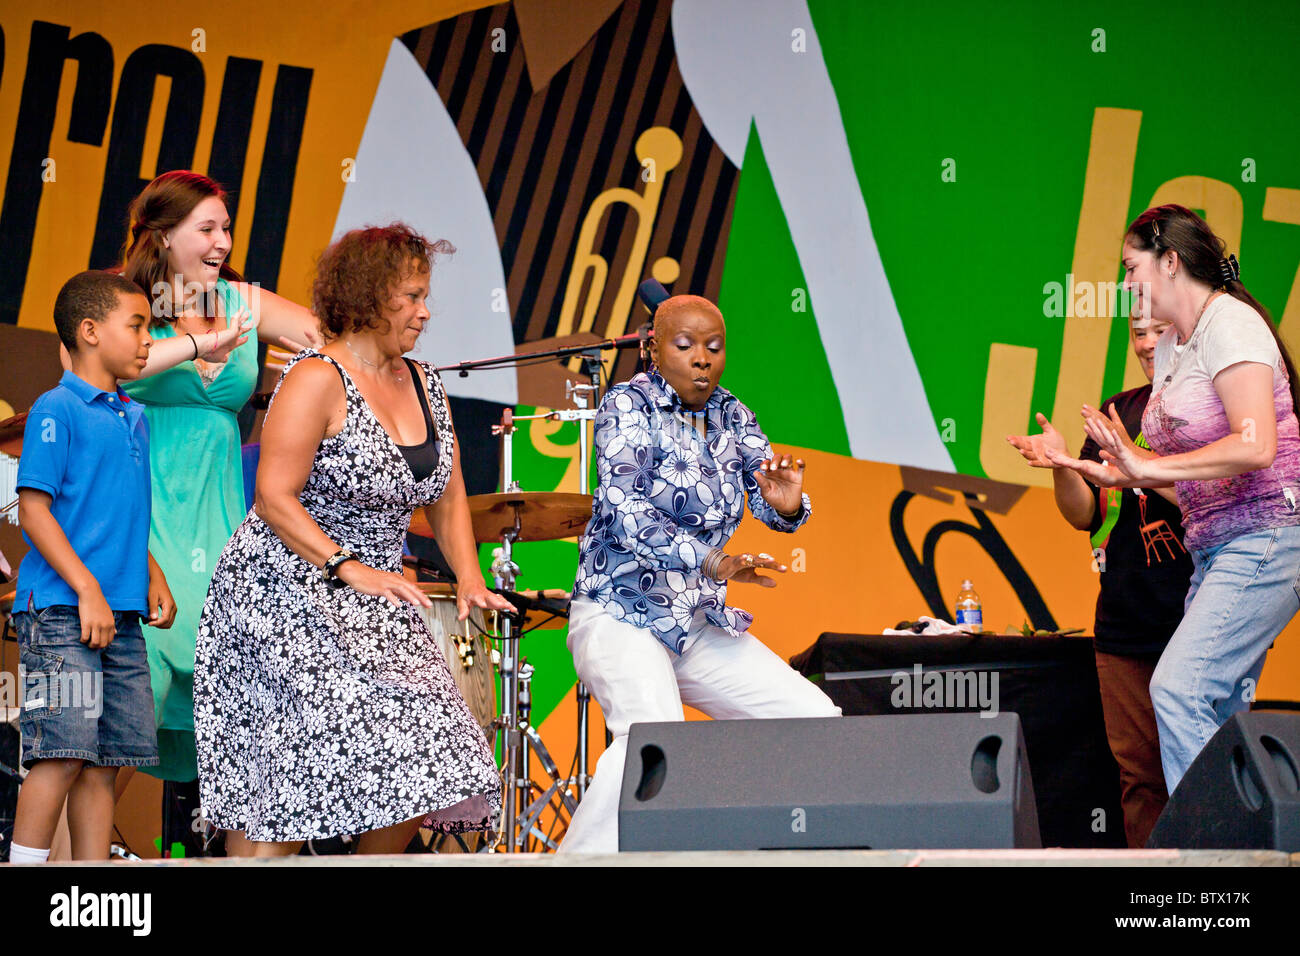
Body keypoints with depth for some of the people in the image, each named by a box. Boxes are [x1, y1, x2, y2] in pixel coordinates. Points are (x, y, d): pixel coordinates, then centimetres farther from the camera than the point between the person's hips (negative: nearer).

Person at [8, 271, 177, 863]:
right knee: (63, 755, -13)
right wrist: (86, 589, -17)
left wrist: (153, 578, 13)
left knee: (106, 763, 6)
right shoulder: (57, 410, -5)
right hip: (61, 611, -8)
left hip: (121, 615, 8)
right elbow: (33, 509, -11)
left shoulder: (133, 419, 18)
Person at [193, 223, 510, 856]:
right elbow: (274, 499, -19)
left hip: (373, 605, 8)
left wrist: (469, 579, 1)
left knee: (419, 765, 0)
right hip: (287, 595, -8)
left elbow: (446, 497, 16)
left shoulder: (423, 385, 10)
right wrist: (350, 568, -25)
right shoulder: (317, 381, -14)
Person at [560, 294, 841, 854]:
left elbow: (771, 510, 1)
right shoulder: (629, 405, -9)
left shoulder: (730, 417, 9)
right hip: (621, 614, -7)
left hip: (703, 626, 7)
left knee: (818, 722, -3)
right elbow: (622, 504, -24)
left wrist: (786, 505, -25)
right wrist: (709, 562, -38)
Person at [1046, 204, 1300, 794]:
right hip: (1215, 546, 10)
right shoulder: (1170, 347, 19)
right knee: (1219, 714, 3)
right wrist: (1108, 473, 11)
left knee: (1178, 687, -20)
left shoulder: (1229, 324, -10)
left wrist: (1146, 467, -21)